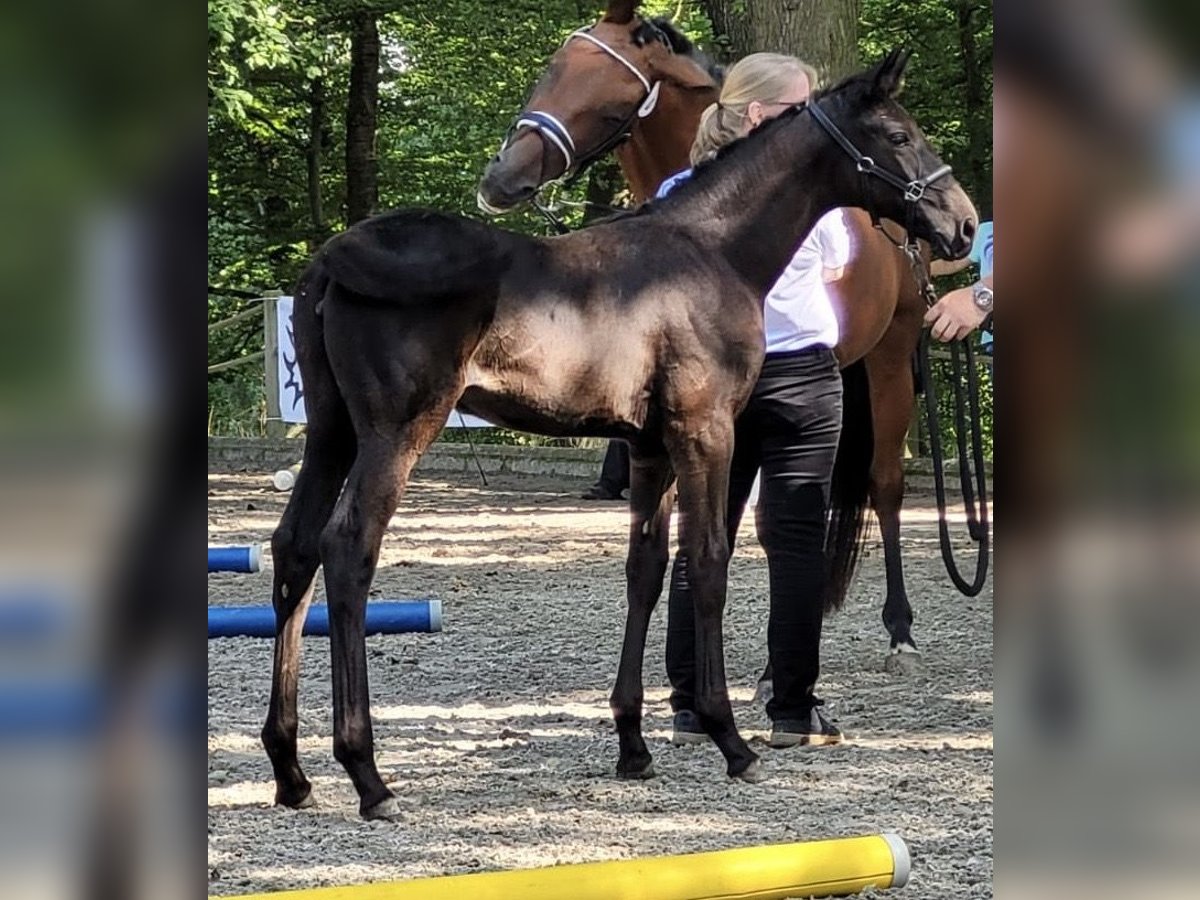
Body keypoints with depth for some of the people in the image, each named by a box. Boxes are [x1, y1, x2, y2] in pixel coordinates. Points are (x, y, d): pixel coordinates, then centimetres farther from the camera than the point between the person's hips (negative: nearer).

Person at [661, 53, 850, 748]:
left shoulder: (678, 194, 1)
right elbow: (838, 267, 10)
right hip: (800, 378, -3)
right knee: (796, 541, 1)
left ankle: (691, 710, 8)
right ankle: (795, 711, 0)